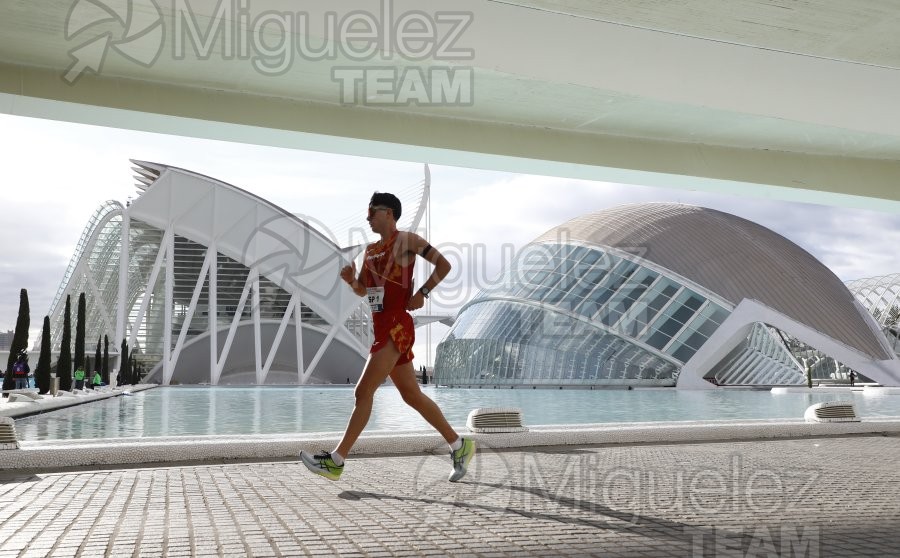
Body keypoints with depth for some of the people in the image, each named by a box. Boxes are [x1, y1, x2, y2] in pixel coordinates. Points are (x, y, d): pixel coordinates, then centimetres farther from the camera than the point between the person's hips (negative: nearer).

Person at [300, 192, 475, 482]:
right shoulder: (370, 250, 17)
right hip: (382, 327, 9)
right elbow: (363, 291, 21)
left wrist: (422, 292, -11)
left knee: (363, 392, -9)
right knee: (412, 395, 11)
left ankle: (335, 461, -3)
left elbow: (444, 265, -4)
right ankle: (459, 445, 21)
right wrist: (351, 280, 1)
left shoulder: (407, 240, -4)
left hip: (396, 327, -9)